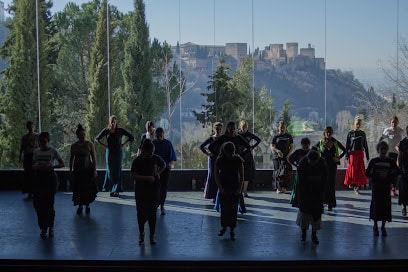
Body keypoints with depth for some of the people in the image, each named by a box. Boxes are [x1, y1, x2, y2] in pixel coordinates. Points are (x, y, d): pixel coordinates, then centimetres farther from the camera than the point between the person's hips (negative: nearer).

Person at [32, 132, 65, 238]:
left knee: (49, 203, -2)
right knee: (37, 202, -3)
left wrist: (52, 166, -18)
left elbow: (62, 164, -3)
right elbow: (33, 165, 12)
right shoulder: (36, 152, 8)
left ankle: (50, 227, 15)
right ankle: (43, 228, 8)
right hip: (39, 177, 4)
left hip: (50, 176, -3)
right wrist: (37, 167, -11)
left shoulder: (53, 151, -3)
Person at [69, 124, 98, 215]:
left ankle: (87, 205, 16)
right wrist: (70, 170, 9)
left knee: (88, 190, -3)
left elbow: (94, 158, -2)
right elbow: (71, 159, 11)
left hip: (88, 169, -2)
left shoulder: (90, 144, -3)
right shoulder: (73, 146, 3)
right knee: (78, 190, 0)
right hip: (77, 170, 2)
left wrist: (94, 170, -6)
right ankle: (80, 206, 16)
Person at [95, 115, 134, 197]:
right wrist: (104, 144, 1)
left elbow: (131, 137, 6)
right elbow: (97, 139, 10)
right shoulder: (106, 130, 0)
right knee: (110, 171, 3)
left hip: (118, 152, -1)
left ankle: (116, 190, -5)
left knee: (117, 171, -5)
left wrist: (123, 144, 0)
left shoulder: (120, 130, -1)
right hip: (109, 152, 1)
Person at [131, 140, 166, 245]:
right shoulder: (137, 161, -11)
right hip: (141, 191, -2)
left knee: (152, 213, 6)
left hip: (154, 190, 2)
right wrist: (147, 178, -26)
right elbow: (133, 176, -18)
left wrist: (158, 173, 4)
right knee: (141, 213, 5)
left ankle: (152, 236, 15)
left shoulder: (155, 158, 0)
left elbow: (163, 165, 20)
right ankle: (141, 234, 24)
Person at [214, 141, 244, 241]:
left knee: (233, 209, 0)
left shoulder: (238, 159, -8)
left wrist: (239, 188, -7)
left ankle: (232, 230, 6)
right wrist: (220, 188, -8)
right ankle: (224, 226, 20)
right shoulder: (220, 160, -9)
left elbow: (241, 175, -3)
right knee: (224, 208, 3)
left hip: (235, 189, 0)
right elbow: (216, 174, -3)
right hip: (224, 188, 0)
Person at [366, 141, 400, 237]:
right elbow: (367, 173, -4)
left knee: (386, 206, 1)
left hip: (386, 187, 1)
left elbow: (398, 172, 6)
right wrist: (378, 176, -15)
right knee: (376, 206, 0)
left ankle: (383, 227, 13)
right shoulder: (374, 161, -2)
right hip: (376, 187, -1)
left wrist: (388, 176, -9)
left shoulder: (390, 161, 3)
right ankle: (375, 226, 15)